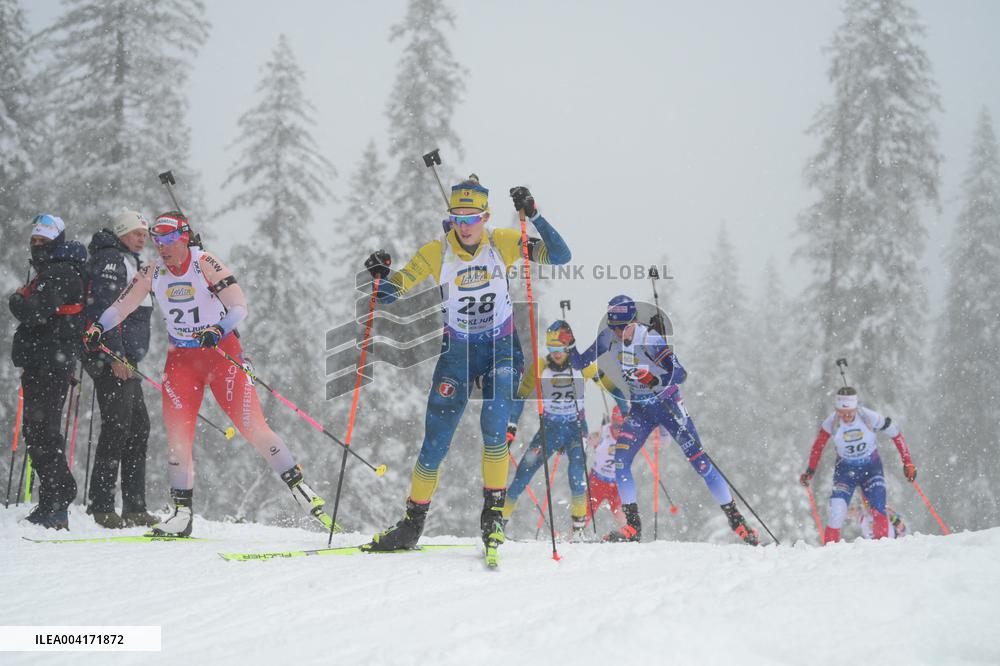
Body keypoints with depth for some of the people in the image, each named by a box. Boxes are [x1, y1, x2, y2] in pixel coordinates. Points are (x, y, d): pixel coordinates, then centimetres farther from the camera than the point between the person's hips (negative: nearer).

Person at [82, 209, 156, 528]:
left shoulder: (128, 263, 23)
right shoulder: (111, 260, -8)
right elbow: (103, 310, -19)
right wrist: (116, 356, -23)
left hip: (125, 360, 10)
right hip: (111, 359, -10)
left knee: (139, 428, 9)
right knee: (117, 428, -11)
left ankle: (134, 508, 11)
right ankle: (101, 507, -9)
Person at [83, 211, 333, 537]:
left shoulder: (206, 264, -13)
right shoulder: (152, 273, 0)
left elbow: (239, 306, -20)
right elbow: (121, 306, 6)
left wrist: (218, 330, -38)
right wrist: (98, 328, -12)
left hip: (222, 352, -4)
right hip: (181, 360, 4)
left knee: (253, 427, -9)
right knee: (177, 434, -6)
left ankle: (299, 486, 2)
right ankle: (182, 513, 0)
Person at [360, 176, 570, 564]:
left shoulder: (503, 243, -9)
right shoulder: (437, 253, -8)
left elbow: (560, 256, -16)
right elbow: (388, 295, -5)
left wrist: (533, 216, -26)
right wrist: (379, 275, -27)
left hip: (502, 348, -1)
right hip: (457, 351, 1)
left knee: (494, 424, -24)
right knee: (435, 440, -2)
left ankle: (494, 512, -12)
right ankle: (412, 523, 11)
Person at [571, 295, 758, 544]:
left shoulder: (649, 339, -24)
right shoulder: (609, 337, -7)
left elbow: (679, 374, -28)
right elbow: (581, 362, 1)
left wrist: (652, 378, -46)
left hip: (667, 404, -5)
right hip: (639, 409, 5)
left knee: (699, 460, -7)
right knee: (619, 461, -13)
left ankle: (737, 521, 1)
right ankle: (633, 526, -5)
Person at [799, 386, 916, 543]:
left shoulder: (870, 418, -23)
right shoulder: (832, 423, -18)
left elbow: (896, 434, -9)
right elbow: (818, 446, 0)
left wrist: (908, 463, -9)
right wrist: (810, 470, -4)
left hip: (871, 468, 0)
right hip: (845, 471, 1)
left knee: (878, 511, -14)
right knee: (836, 514, -15)